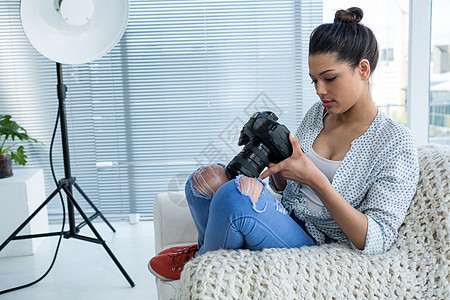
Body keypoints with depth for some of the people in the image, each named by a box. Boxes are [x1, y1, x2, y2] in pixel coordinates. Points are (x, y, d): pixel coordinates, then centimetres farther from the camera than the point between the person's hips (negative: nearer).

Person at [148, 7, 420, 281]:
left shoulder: (397, 145, -12)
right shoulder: (318, 113, 7)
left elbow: (375, 242, -18)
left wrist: (315, 179, -26)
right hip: (282, 223, 6)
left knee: (236, 194, -31)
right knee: (207, 179, -18)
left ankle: (201, 260, 3)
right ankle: (210, 251, 14)